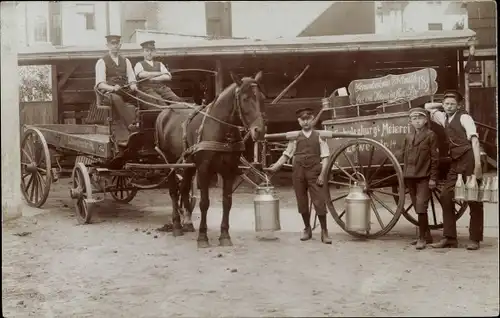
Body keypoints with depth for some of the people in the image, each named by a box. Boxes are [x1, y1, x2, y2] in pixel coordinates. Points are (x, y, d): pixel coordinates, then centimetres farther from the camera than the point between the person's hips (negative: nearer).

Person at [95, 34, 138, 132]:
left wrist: (133, 86, -14)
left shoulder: (125, 61, 19)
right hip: (109, 92, -4)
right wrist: (113, 88, -26)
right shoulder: (102, 62, 5)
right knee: (116, 98, -39)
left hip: (124, 92, 5)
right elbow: (100, 84, -7)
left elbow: (131, 79, 11)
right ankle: (131, 125, -54)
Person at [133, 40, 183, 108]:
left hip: (162, 88, 4)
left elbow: (168, 77, 9)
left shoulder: (159, 64, 25)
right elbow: (141, 74, -8)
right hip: (147, 89, -4)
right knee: (160, 103, -35)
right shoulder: (139, 64, 15)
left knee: (176, 100, -26)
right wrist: (160, 73, 0)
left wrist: (152, 78, -5)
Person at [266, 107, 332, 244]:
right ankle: (307, 229, 24)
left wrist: (322, 174, -10)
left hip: (314, 172, -2)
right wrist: (274, 167, -4)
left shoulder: (319, 136, 4)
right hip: (298, 172, 2)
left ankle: (324, 232, 2)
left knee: (319, 201, -7)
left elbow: (325, 157, 0)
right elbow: (286, 155, 7)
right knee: (302, 202, 8)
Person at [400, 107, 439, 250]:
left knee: (421, 206, -13)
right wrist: (404, 176, 14)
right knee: (418, 207, 11)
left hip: (424, 177, -6)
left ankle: (422, 238, -8)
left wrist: (433, 178, -10)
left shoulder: (431, 135, -2)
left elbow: (435, 158, -5)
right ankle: (427, 235, 22)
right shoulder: (408, 137, 14)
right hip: (410, 177, 6)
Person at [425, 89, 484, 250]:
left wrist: (478, 165, -25)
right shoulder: (444, 118, 15)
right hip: (455, 162, 7)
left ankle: (475, 239, 6)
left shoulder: (464, 117, -5)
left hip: (469, 159, -7)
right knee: (446, 196, 2)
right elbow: (428, 107, 32)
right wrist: (442, 104, 19)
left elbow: (474, 140, -16)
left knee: (474, 199, 0)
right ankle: (449, 237, 8)